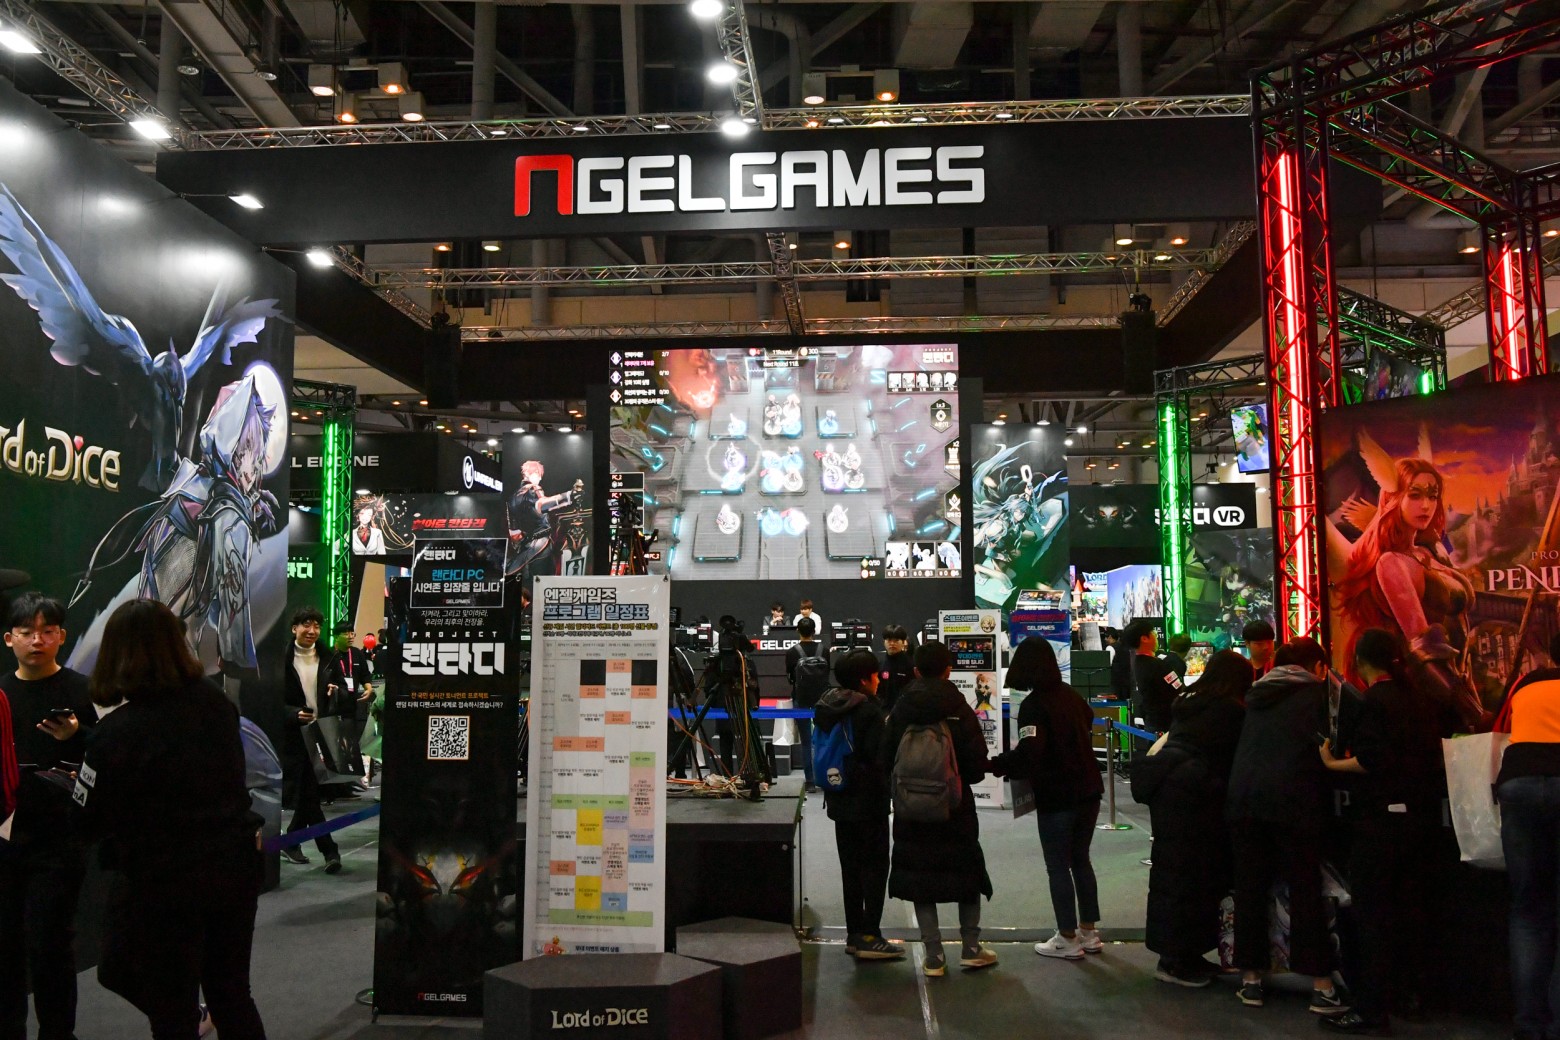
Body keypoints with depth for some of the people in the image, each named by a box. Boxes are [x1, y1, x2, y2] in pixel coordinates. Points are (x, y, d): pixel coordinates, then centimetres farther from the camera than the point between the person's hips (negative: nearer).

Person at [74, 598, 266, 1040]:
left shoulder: (116, 734, -20)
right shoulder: (218, 703, -3)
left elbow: (88, 821, -11)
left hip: (164, 887, -5)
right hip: (235, 869, 5)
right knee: (232, 996, 21)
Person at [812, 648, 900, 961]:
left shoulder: (825, 707, 7)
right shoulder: (869, 710, -17)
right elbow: (880, 759, -18)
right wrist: (885, 793, -7)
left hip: (839, 800, 8)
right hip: (869, 801, -8)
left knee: (850, 865, 14)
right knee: (875, 866, 1)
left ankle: (854, 934, 19)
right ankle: (869, 937, 1)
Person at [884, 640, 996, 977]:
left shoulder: (900, 710, -5)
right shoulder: (960, 709, -10)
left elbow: (887, 759, -2)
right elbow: (977, 763, -10)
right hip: (956, 806, -1)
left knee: (919, 874, 8)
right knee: (967, 871, 15)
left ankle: (933, 956, 10)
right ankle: (971, 948, 19)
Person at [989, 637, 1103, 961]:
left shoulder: (1033, 705, -19)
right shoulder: (1071, 695, 5)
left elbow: (1029, 752, -31)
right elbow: (1088, 725, 26)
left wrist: (993, 765, -23)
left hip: (1056, 798, -7)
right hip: (1088, 790, 7)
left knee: (1058, 867, 5)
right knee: (1081, 860, 19)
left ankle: (1068, 940, 12)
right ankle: (1089, 932, 26)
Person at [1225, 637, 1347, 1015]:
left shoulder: (1257, 693, 19)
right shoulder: (1319, 692, 4)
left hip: (1243, 796, 4)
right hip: (1294, 800, -4)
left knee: (1250, 888, 9)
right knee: (1305, 891, 1)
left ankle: (1250, 978, 14)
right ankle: (1322, 986, 4)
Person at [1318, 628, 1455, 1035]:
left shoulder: (1374, 701, -14)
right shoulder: (1416, 697, 9)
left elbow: (1375, 760, -22)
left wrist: (1333, 763, -9)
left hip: (1383, 815, -8)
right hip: (1422, 814, 8)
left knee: (1373, 910, -5)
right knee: (1409, 902, 18)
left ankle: (1372, 1010, -3)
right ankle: (1412, 989, 29)